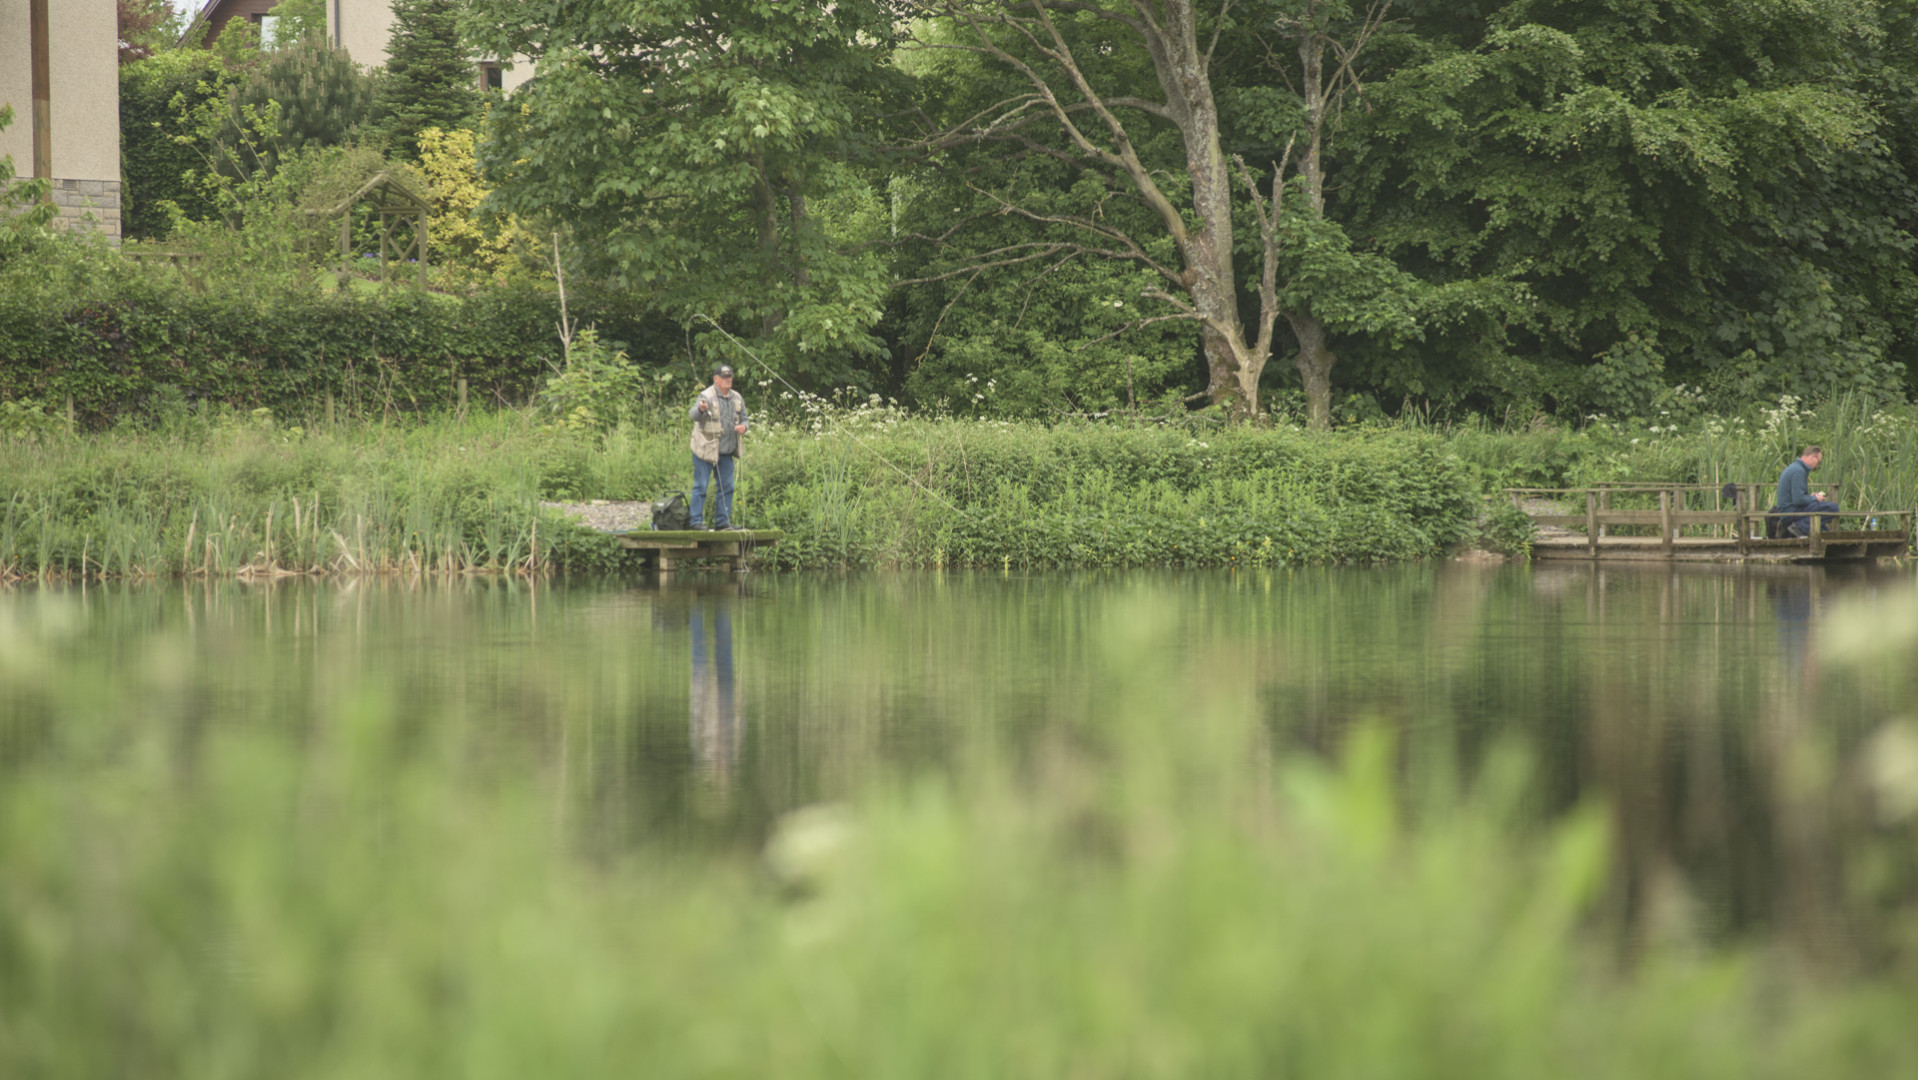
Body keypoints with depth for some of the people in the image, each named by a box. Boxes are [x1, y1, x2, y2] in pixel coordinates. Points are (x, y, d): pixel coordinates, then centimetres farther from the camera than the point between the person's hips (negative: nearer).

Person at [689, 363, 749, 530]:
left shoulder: (737, 398, 11)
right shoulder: (707, 396, -10)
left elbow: (744, 418, 21)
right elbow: (693, 415, -26)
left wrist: (743, 426, -3)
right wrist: (700, 409, -49)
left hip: (727, 452, 7)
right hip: (705, 449, -7)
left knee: (726, 486, 9)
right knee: (701, 485, -6)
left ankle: (722, 520, 16)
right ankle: (697, 521, -3)